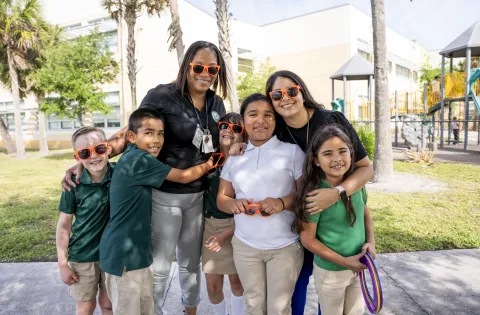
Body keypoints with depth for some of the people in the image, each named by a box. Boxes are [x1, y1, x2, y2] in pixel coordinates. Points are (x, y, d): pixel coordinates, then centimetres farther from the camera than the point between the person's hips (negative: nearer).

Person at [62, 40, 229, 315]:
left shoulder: (217, 104, 3)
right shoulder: (162, 96, -14)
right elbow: (131, 133, -14)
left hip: (199, 195, 5)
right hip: (164, 195, -5)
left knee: (191, 261, 23)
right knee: (159, 265, 10)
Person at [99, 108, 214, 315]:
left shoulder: (133, 156, 5)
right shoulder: (140, 160, -20)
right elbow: (183, 177, -12)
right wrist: (209, 164, 3)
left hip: (137, 249, 9)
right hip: (123, 253, -9)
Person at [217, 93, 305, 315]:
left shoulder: (292, 151, -6)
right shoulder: (234, 156, 6)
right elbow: (221, 198, 8)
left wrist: (282, 203, -25)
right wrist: (233, 204, -15)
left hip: (285, 246, -3)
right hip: (244, 245, 3)